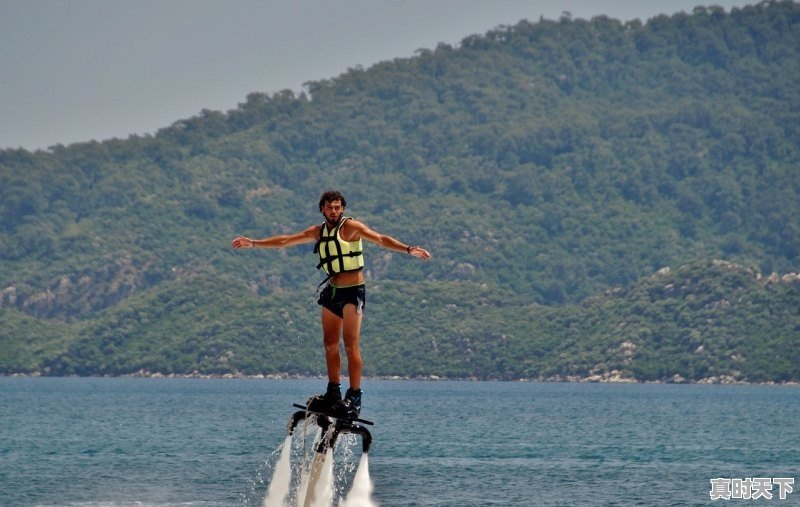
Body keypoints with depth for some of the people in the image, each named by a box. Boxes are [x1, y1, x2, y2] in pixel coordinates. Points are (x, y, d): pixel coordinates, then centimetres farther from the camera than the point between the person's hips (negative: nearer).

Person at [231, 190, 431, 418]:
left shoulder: (351, 226, -8)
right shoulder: (318, 232, 11)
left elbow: (380, 239, -20)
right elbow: (286, 240, 20)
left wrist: (408, 249, -35)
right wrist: (254, 243, 23)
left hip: (353, 291, -7)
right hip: (332, 290, 7)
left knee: (350, 344, -12)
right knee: (330, 343, 8)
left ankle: (354, 397, -13)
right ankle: (334, 392, 17)